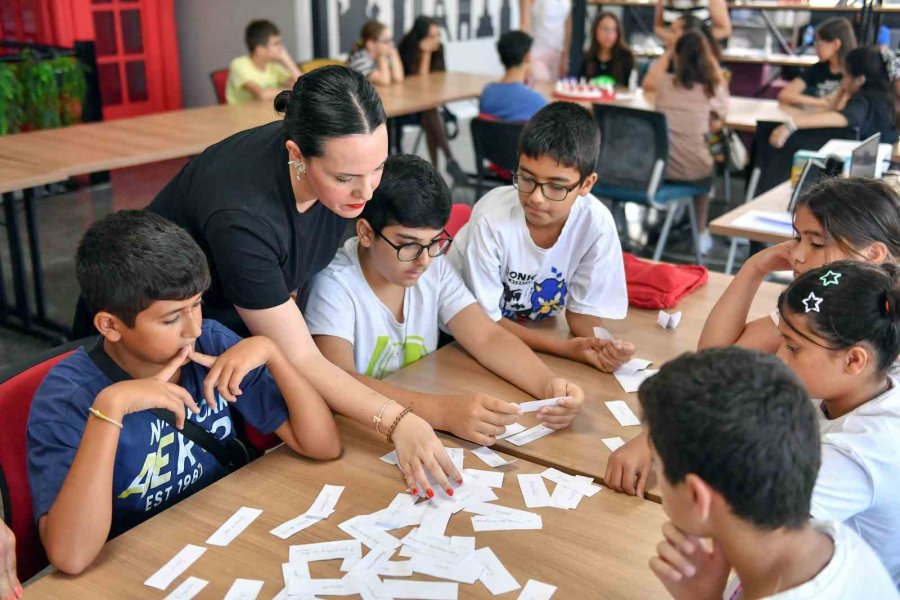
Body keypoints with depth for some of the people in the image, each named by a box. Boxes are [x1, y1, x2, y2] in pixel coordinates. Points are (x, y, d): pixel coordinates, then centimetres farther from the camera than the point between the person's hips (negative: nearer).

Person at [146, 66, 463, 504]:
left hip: (244, 327, 6)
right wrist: (397, 422, -41)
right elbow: (299, 359, -32)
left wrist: (285, 302, -5)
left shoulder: (341, 160, -20)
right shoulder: (241, 214, -38)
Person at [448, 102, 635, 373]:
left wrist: (602, 347, -30)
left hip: (536, 332, 3)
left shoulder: (596, 224, -19)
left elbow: (583, 310, -7)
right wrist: (566, 348, -30)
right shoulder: (492, 219, -28)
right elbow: (484, 319, -19)